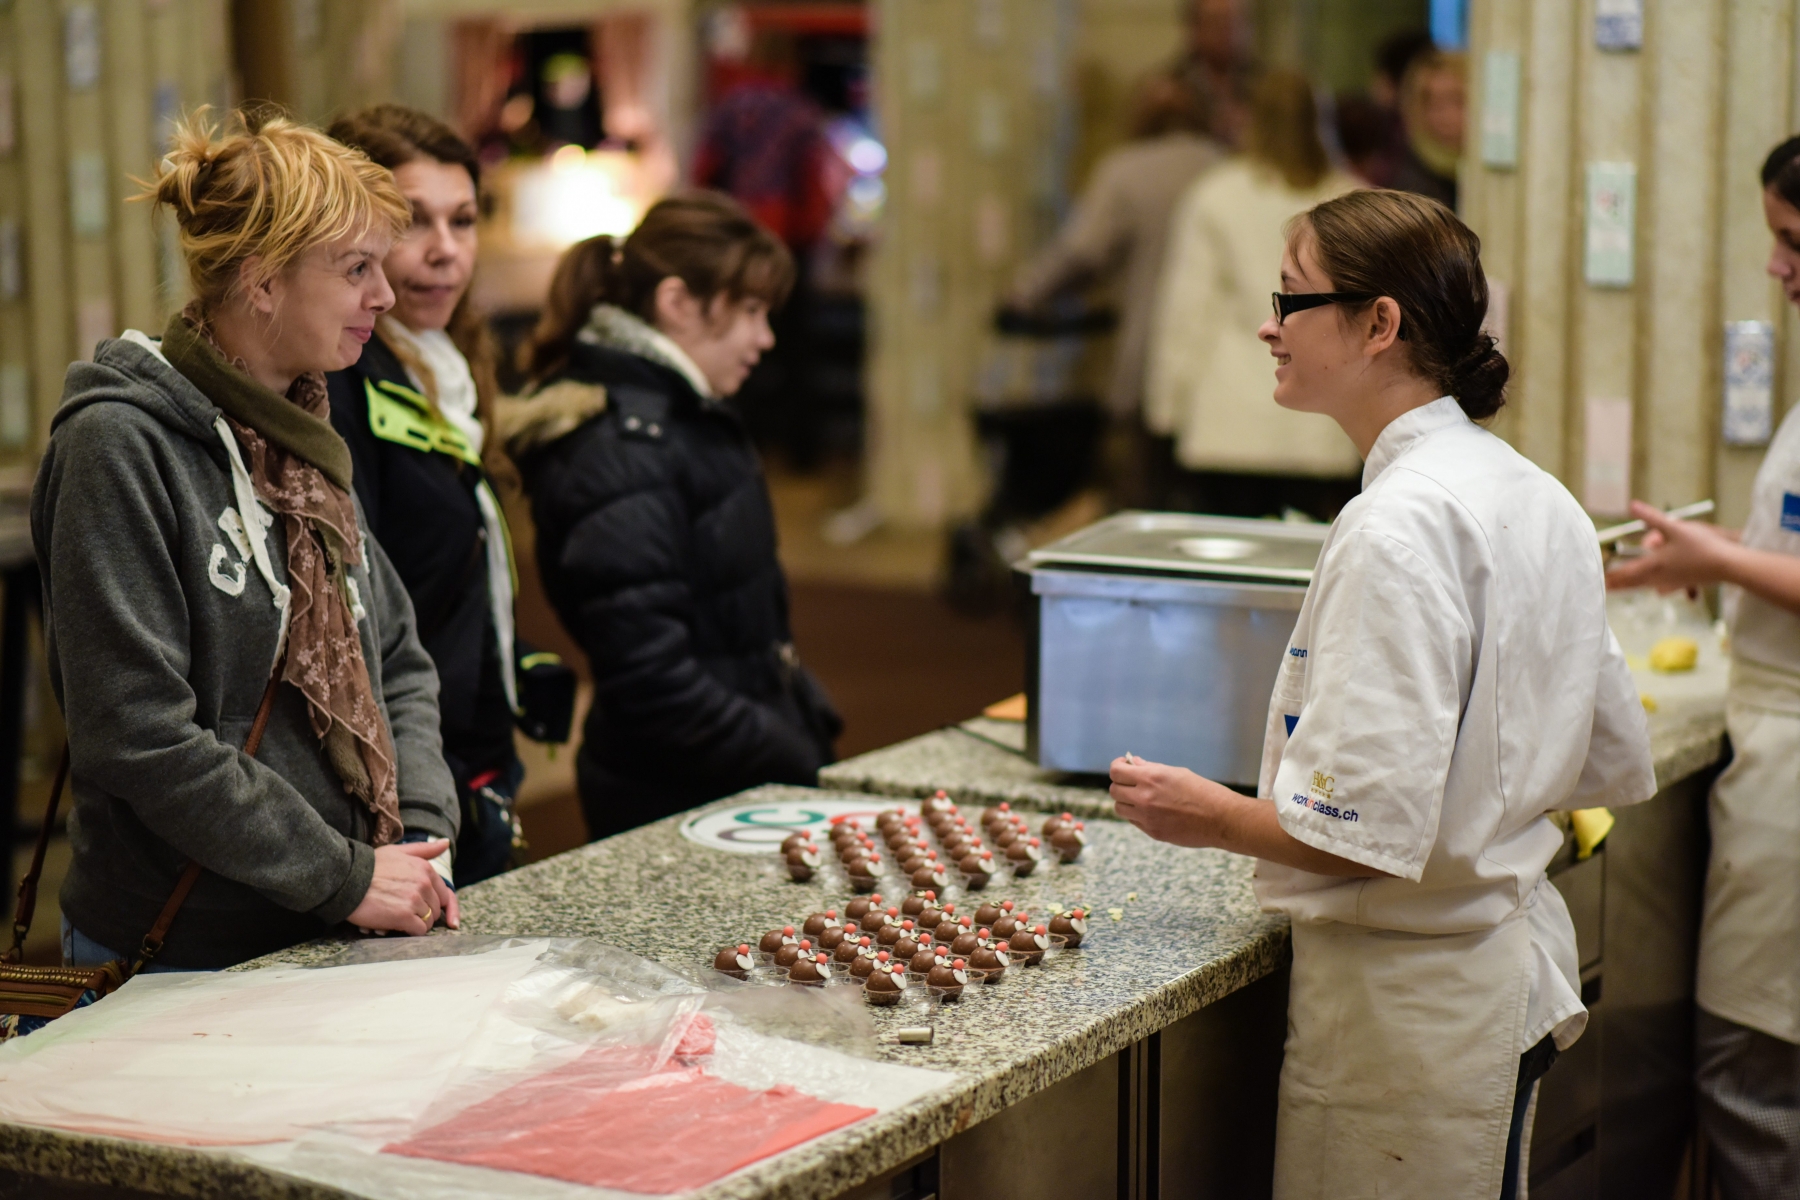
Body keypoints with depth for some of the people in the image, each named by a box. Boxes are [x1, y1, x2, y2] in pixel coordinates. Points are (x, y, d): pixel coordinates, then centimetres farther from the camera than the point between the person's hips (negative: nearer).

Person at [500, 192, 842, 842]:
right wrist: (798, 765, -18)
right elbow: (650, 675, -24)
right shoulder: (624, 450, -19)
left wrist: (810, 724, 8)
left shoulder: (686, 417, 12)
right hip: (672, 808, -9)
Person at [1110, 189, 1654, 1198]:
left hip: (1406, 1001, -9)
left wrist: (1213, 816, -11)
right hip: (1515, 955, 10)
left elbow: (1369, 830, -25)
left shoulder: (1400, 528, -23)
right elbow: (1615, 762, 13)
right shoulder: (1537, 498, 6)